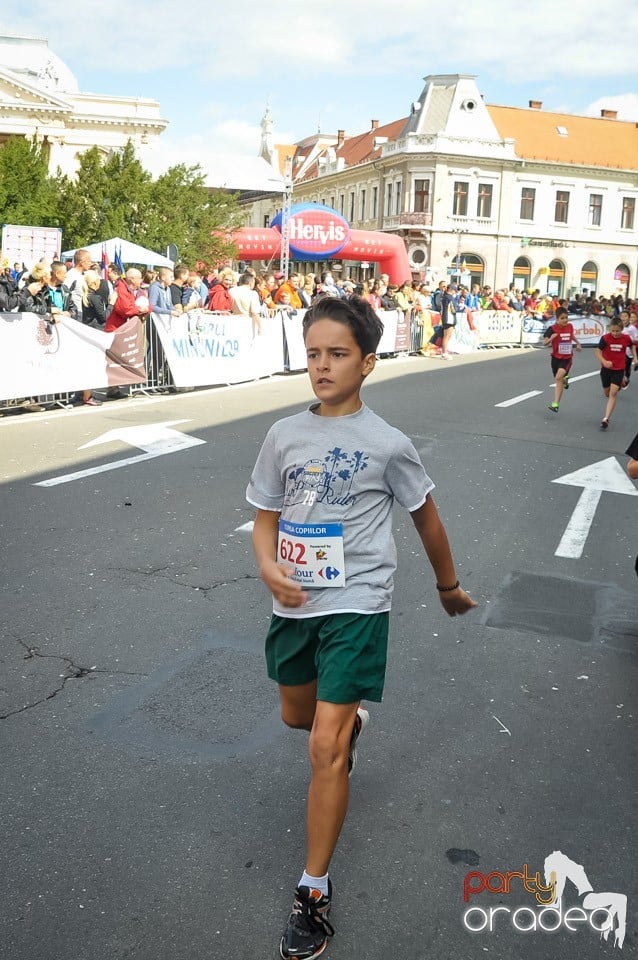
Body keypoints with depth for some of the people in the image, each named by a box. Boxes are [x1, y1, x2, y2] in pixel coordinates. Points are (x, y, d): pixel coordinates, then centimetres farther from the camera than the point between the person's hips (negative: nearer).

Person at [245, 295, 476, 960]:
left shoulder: (388, 445, -8)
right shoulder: (284, 436, 0)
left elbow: (426, 518, 6)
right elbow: (265, 519, 7)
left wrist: (449, 587, 17)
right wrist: (268, 567, -14)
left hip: (356, 605, -4)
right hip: (293, 604, 5)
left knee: (325, 748, -9)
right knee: (296, 716, 24)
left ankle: (314, 891, 8)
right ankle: (350, 720, 60)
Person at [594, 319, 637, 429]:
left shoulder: (626, 338, -7)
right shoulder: (605, 338, -14)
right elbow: (598, 351, -14)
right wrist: (604, 361, -31)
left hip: (619, 370, -1)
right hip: (606, 369, 1)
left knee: (613, 393, -14)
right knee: (607, 393, 15)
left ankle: (606, 419, -18)